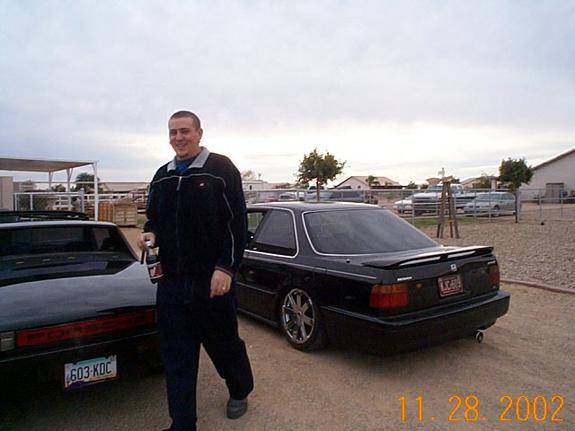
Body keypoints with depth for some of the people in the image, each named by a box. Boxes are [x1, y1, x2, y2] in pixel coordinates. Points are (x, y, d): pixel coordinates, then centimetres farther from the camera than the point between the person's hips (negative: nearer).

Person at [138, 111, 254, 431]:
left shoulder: (221, 169, -5)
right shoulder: (162, 176, 13)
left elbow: (237, 222, -9)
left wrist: (226, 268, -16)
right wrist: (150, 233, -1)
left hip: (213, 281, -4)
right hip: (171, 283, 5)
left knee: (224, 344, 14)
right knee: (177, 358, 9)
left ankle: (240, 391, 42)